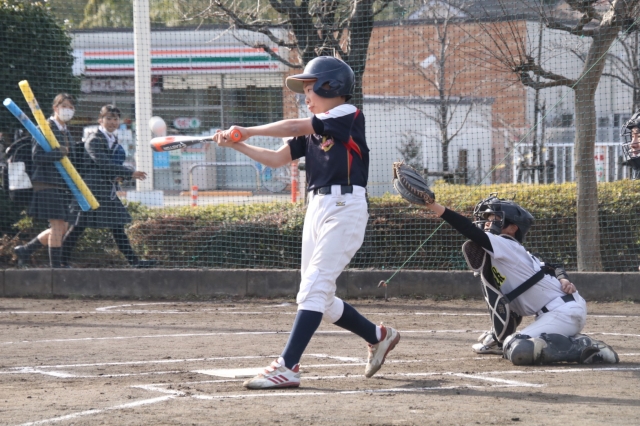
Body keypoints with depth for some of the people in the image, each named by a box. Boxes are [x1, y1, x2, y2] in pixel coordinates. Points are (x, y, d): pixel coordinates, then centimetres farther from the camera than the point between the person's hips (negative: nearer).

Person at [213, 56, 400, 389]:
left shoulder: (349, 115, -6)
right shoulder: (313, 130, 18)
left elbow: (294, 127, -12)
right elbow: (276, 159, 13)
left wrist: (247, 131, -4)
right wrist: (236, 145, 2)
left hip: (345, 209, -9)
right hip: (316, 209, 9)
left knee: (313, 289, -15)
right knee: (317, 298, 11)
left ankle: (286, 367, -22)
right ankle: (378, 337, 29)